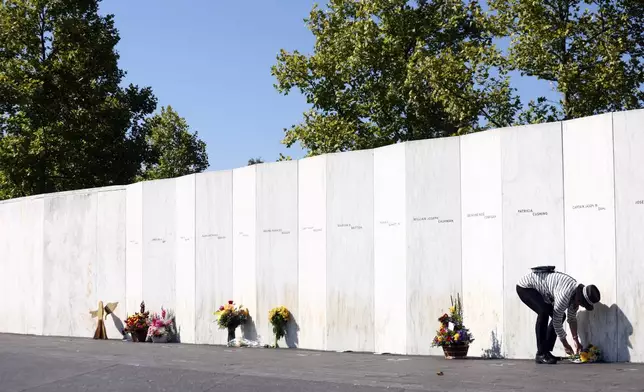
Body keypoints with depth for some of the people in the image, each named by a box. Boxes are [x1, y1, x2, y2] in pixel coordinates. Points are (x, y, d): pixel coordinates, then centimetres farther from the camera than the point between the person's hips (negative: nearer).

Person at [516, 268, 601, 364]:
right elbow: (557, 321, -26)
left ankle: (546, 351, 9)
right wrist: (566, 345, -15)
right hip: (525, 287, -10)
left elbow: (572, 318, 6)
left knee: (561, 315, 3)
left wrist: (576, 341, 6)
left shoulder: (577, 292, -6)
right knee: (544, 312, -30)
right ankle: (541, 354, -22)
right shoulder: (565, 295, -34)